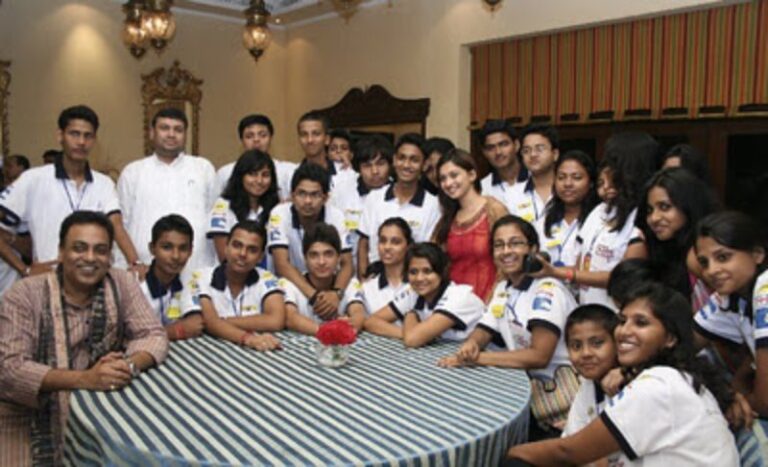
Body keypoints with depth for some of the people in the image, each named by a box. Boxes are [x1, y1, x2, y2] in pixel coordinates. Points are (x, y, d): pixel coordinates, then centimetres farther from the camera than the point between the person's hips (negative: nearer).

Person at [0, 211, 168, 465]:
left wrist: (130, 365, -28)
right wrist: (84, 378, -32)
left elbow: (154, 335, -6)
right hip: (27, 418, -2)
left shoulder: (122, 283, -5)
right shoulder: (25, 294, -12)